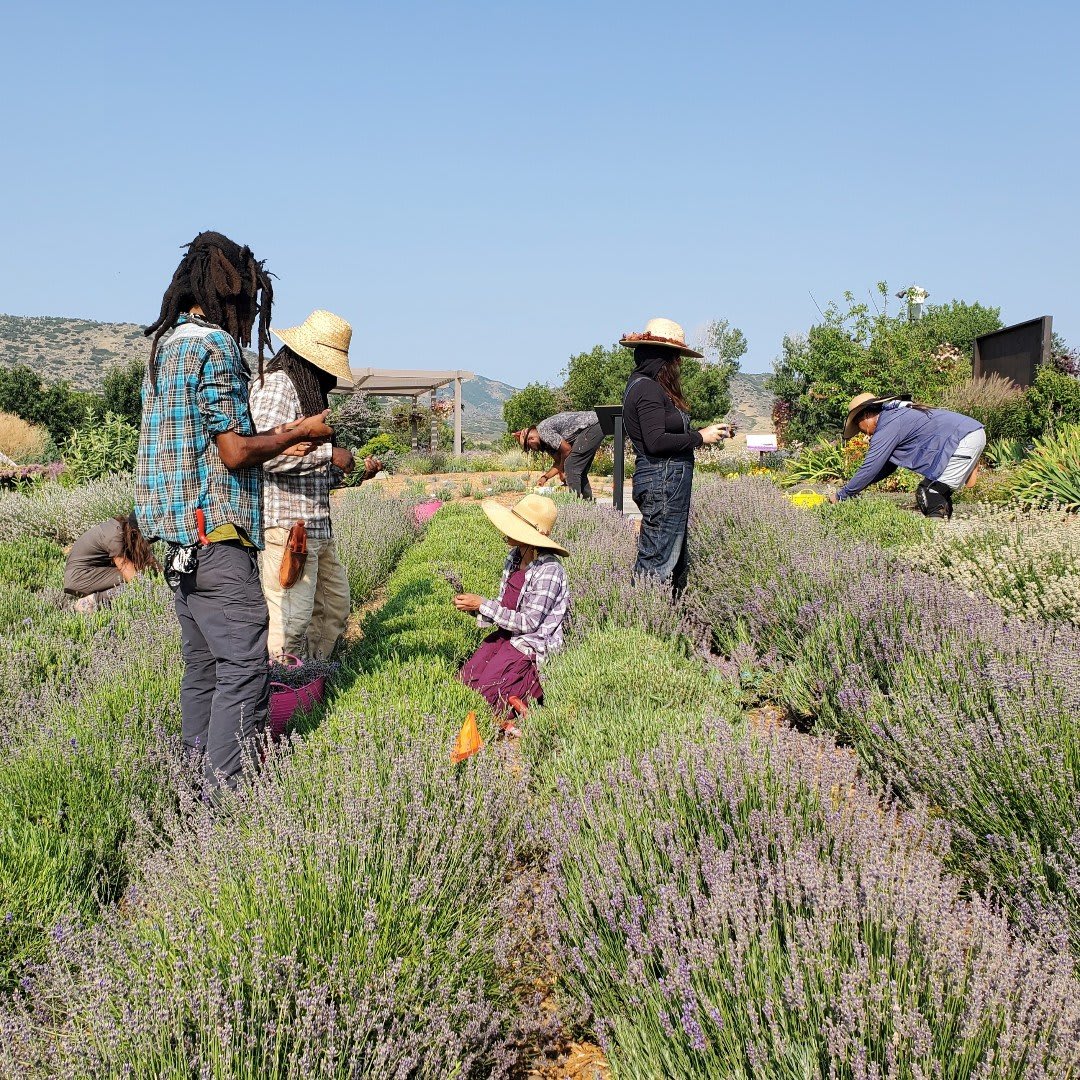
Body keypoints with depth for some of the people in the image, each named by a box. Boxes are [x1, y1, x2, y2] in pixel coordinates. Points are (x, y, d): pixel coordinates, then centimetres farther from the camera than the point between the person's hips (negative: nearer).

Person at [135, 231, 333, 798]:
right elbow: (236, 451, -14)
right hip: (214, 532, -10)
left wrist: (273, 434, 19)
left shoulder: (167, 344, 18)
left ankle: (198, 782, 20)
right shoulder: (214, 346, -12)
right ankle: (227, 793, -8)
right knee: (245, 664, -8)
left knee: (203, 664, 14)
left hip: (180, 538, 10)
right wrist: (299, 433, 0)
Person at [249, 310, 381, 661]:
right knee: (291, 619, -8)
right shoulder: (277, 385, -10)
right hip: (286, 526, -11)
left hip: (316, 526, 11)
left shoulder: (310, 392, 22)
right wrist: (329, 453, -20)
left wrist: (354, 472, 11)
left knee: (334, 607, 16)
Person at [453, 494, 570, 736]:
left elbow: (529, 623, -21)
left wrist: (482, 605, -21)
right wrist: (473, 608, -9)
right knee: (465, 683, -4)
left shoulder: (548, 571, -21)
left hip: (532, 646, -8)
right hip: (505, 635, 8)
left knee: (485, 692, -16)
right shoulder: (513, 559, 4)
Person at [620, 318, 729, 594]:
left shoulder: (642, 384, 17)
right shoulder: (649, 389, -14)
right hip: (662, 480, -11)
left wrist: (705, 433, 12)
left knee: (676, 560, 13)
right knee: (658, 561, -8)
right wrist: (700, 438, -12)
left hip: (668, 481, 11)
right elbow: (656, 442, -22)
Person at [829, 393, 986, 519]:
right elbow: (888, 465, 27)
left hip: (963, 439, -10)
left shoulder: (888, 426, -10)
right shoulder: (895, 415, 22)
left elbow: (870, 468, -11)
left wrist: (841, 496, -2)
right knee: (938, 493, 17)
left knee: (928, 495, -10)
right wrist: (854, 488, 22)